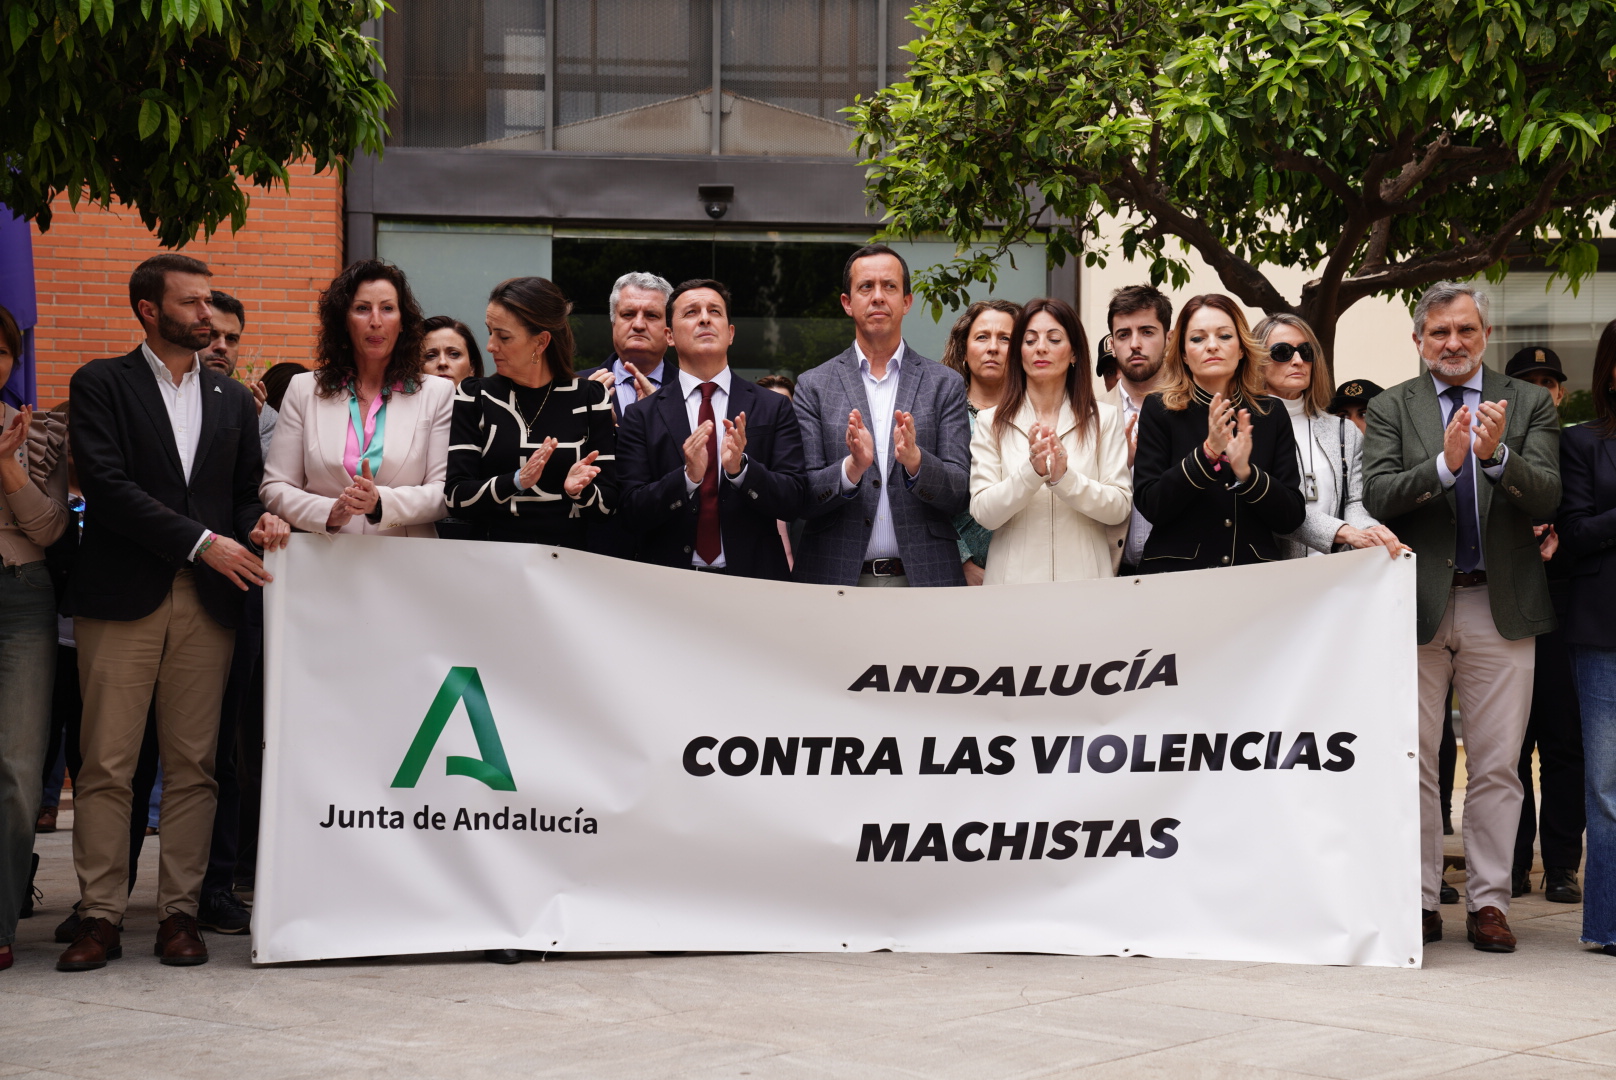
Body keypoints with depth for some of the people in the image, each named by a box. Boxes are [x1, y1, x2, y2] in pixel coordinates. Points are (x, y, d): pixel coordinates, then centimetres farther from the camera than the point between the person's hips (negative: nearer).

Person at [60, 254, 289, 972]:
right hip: (124, 596, -4)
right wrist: (203, 542, -13)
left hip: (207, 600, 4)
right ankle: (100, 916, 1)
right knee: (106, 763, -5)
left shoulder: (233, 400, 19)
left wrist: (258, 524, -2)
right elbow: (105, 484, -8)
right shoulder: (100, 385, 4)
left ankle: (179, 911, 7)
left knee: (192, 764, 2)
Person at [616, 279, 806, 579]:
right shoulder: (641, 416, 5)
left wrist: (740, 467, -17)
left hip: (752, 578, 1)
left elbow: (792, 502, -1)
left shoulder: (774, 408, 7)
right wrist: (688, 476, -17)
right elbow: (632, 514, -2)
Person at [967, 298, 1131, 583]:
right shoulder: (992, 423, 4)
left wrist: (1064, 478, -18)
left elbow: (1120, 508, -3)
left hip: (1084, 578, 0)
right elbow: (983, 513, -5)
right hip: (1013, 578, 0)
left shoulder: (1105, 418, 4)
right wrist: (1031, 471, -19)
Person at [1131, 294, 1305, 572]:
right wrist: (1207, 453, -16)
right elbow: (1150, 507, -6)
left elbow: (1292, 518, 3)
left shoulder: (1271, 416, 7)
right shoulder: (1159, 411, 2)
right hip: (1176, 570, -2)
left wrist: (1245, 472, -12)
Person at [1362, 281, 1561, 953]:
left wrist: (1498, 454, -25)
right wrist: (1445, 463, -24)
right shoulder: (1390, 410, 6)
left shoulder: (1529, 405, 7)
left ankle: (1489, 901, 11)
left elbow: (1546, 497, -6)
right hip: (1417, 606, 0)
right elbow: (1377, 498, -8)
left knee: (1496, 766, 3)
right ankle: (1419, 900, 12)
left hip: (1501, 607, 0)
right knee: (1413, 764, 4)